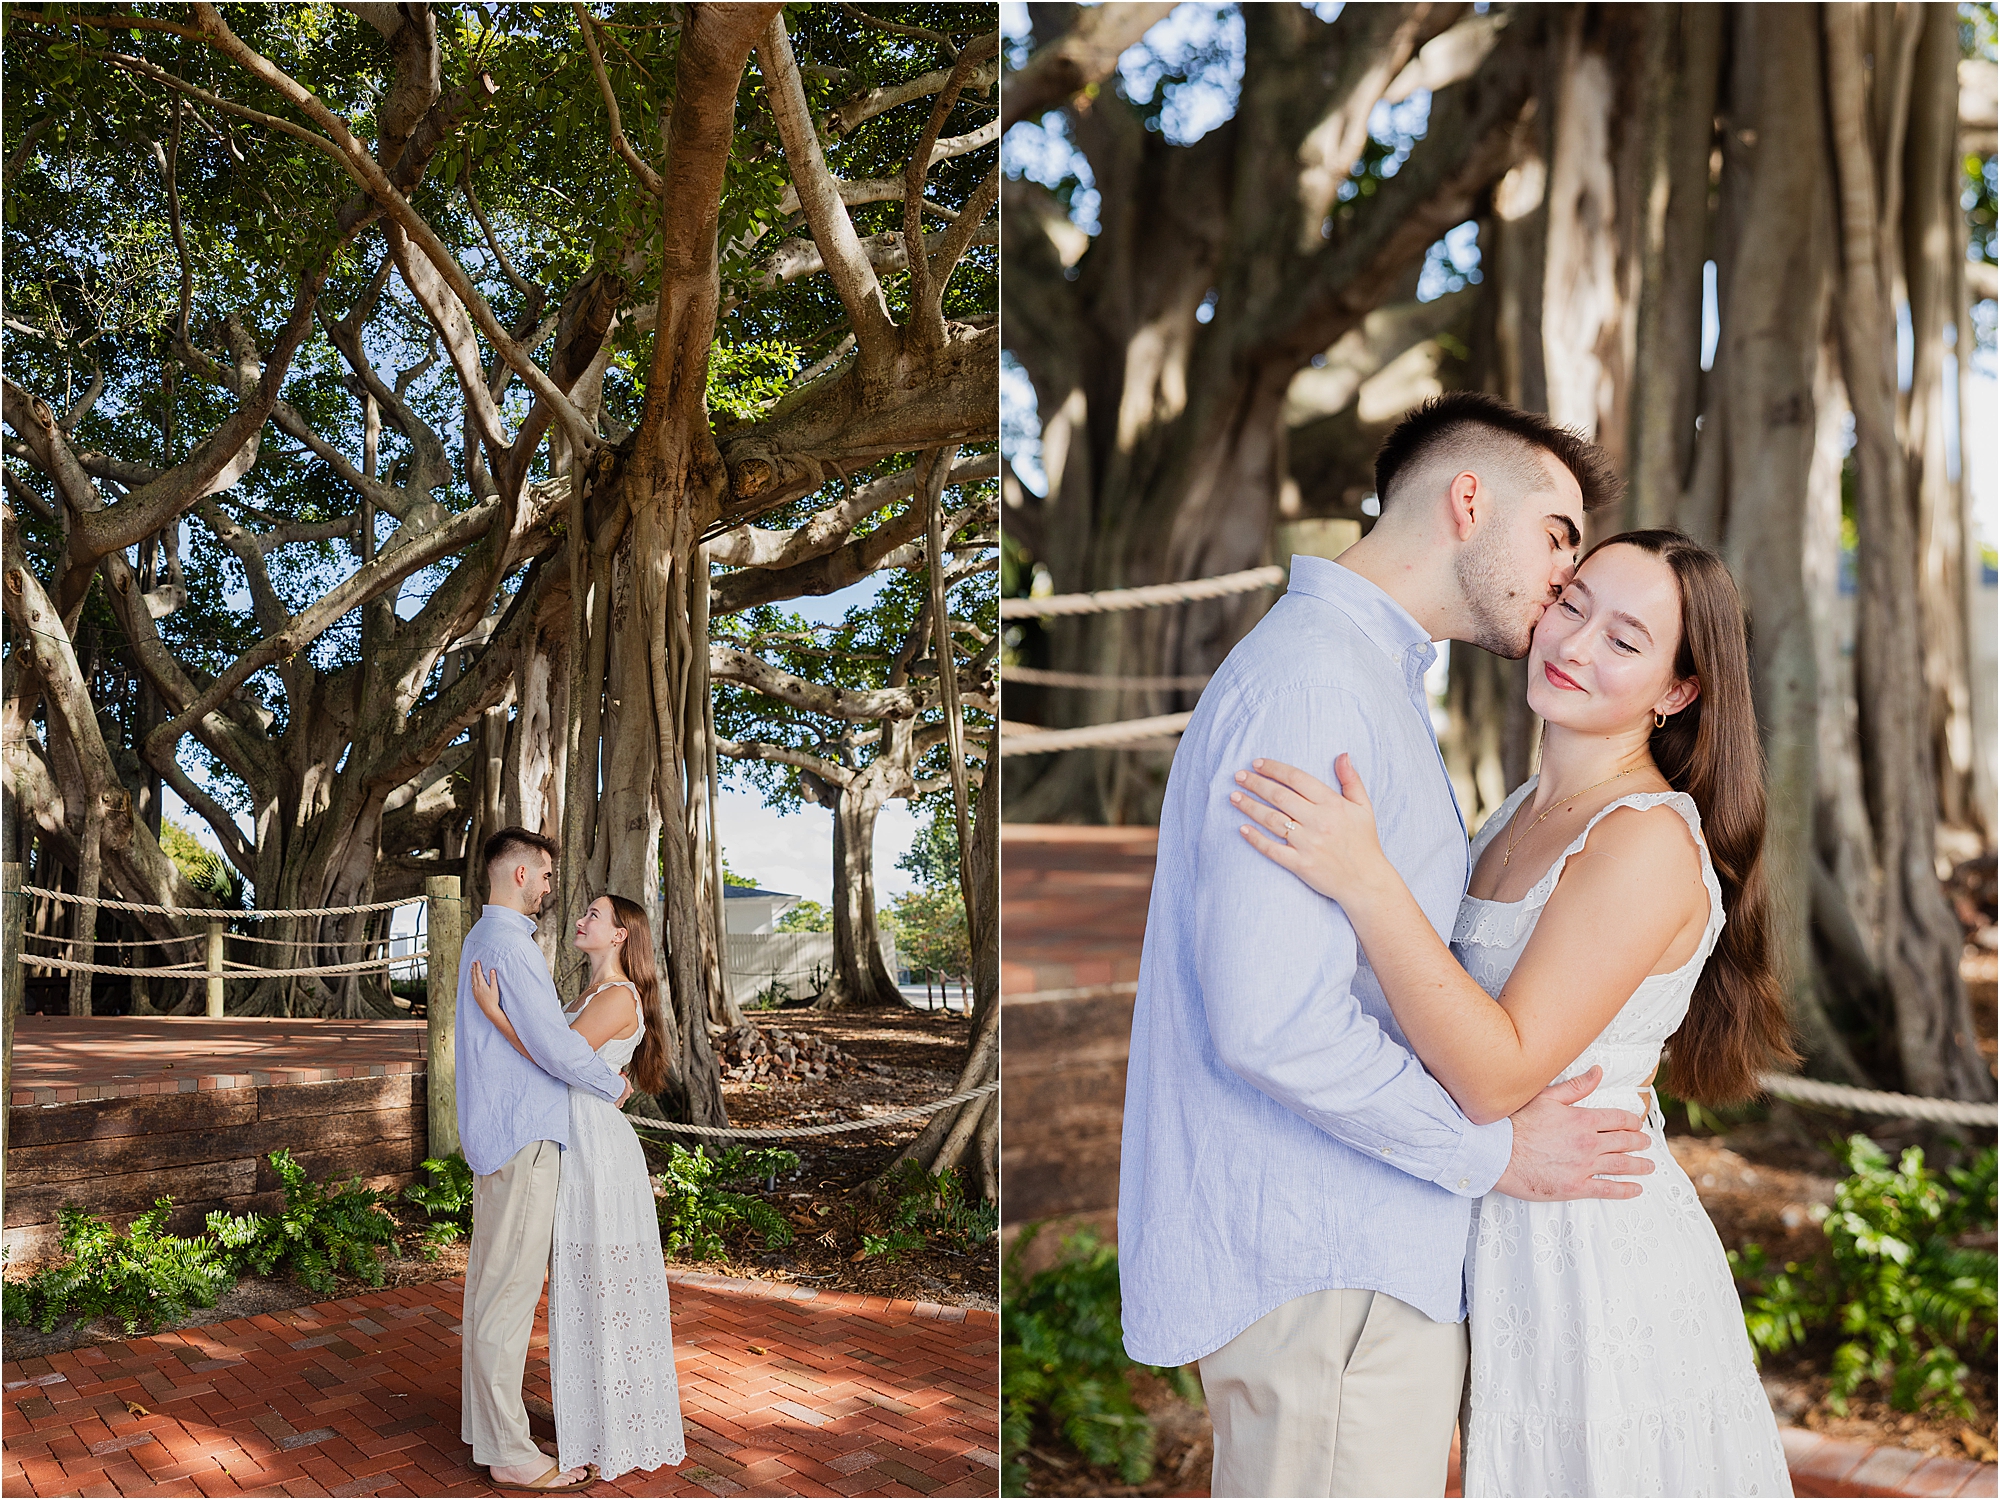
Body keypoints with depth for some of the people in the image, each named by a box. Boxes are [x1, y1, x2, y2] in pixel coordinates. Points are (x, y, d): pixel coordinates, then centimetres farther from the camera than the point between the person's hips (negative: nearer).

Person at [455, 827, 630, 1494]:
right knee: (512, 1290, -5)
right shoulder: (507, 944, -18)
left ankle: (483, 1421, 29)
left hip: (494, 1133, 11)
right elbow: (552, 1044, -22)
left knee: (488, 1282, 17)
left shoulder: (480, 939, 16)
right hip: (522, 1137, -11)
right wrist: (614, 1083, -7)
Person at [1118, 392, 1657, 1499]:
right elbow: (1275, 1019, -26)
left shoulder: (1369, 680, 18)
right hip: (1325, 1275, -10)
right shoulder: (1309, 683, -18)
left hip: (1344, 1248, 10)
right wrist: (1493, 1152, -14)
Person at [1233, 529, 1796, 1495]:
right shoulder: (1524, 811, 7)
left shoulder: (1650, 841, -20)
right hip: (1503, 1238, 8)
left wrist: (1365, 882, -32)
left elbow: (1499, 1076, -26)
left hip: (1596, 1254, -8)